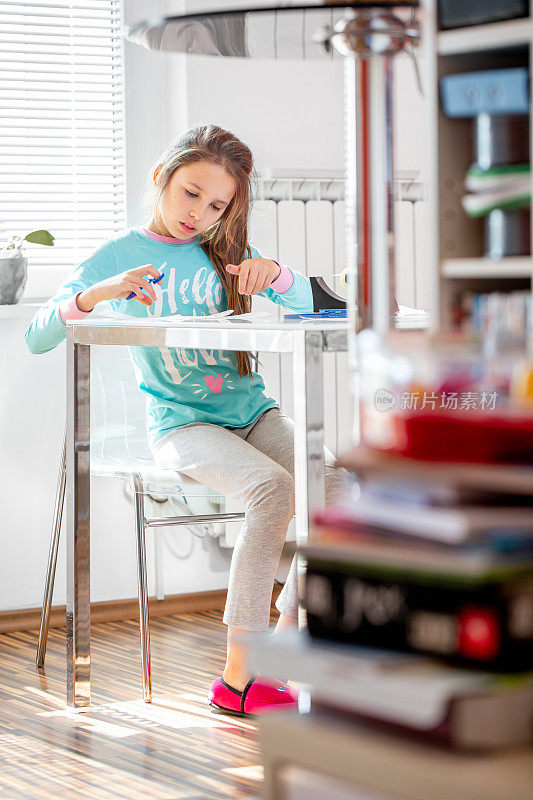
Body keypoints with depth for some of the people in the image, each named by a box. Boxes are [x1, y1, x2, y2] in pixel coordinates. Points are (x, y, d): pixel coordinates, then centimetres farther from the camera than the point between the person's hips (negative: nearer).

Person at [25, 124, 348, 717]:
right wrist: (98, 293, -23)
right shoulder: (120, 255, 2)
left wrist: (274, 274, -9)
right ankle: (237, 678, -28)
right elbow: (38, 337, -4)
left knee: (335, 482, -24)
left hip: (251, 412, 5)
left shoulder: (221, 250, 14)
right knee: (273, 489, -32)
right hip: (181, 424, -5)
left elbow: (304, 303, 14)